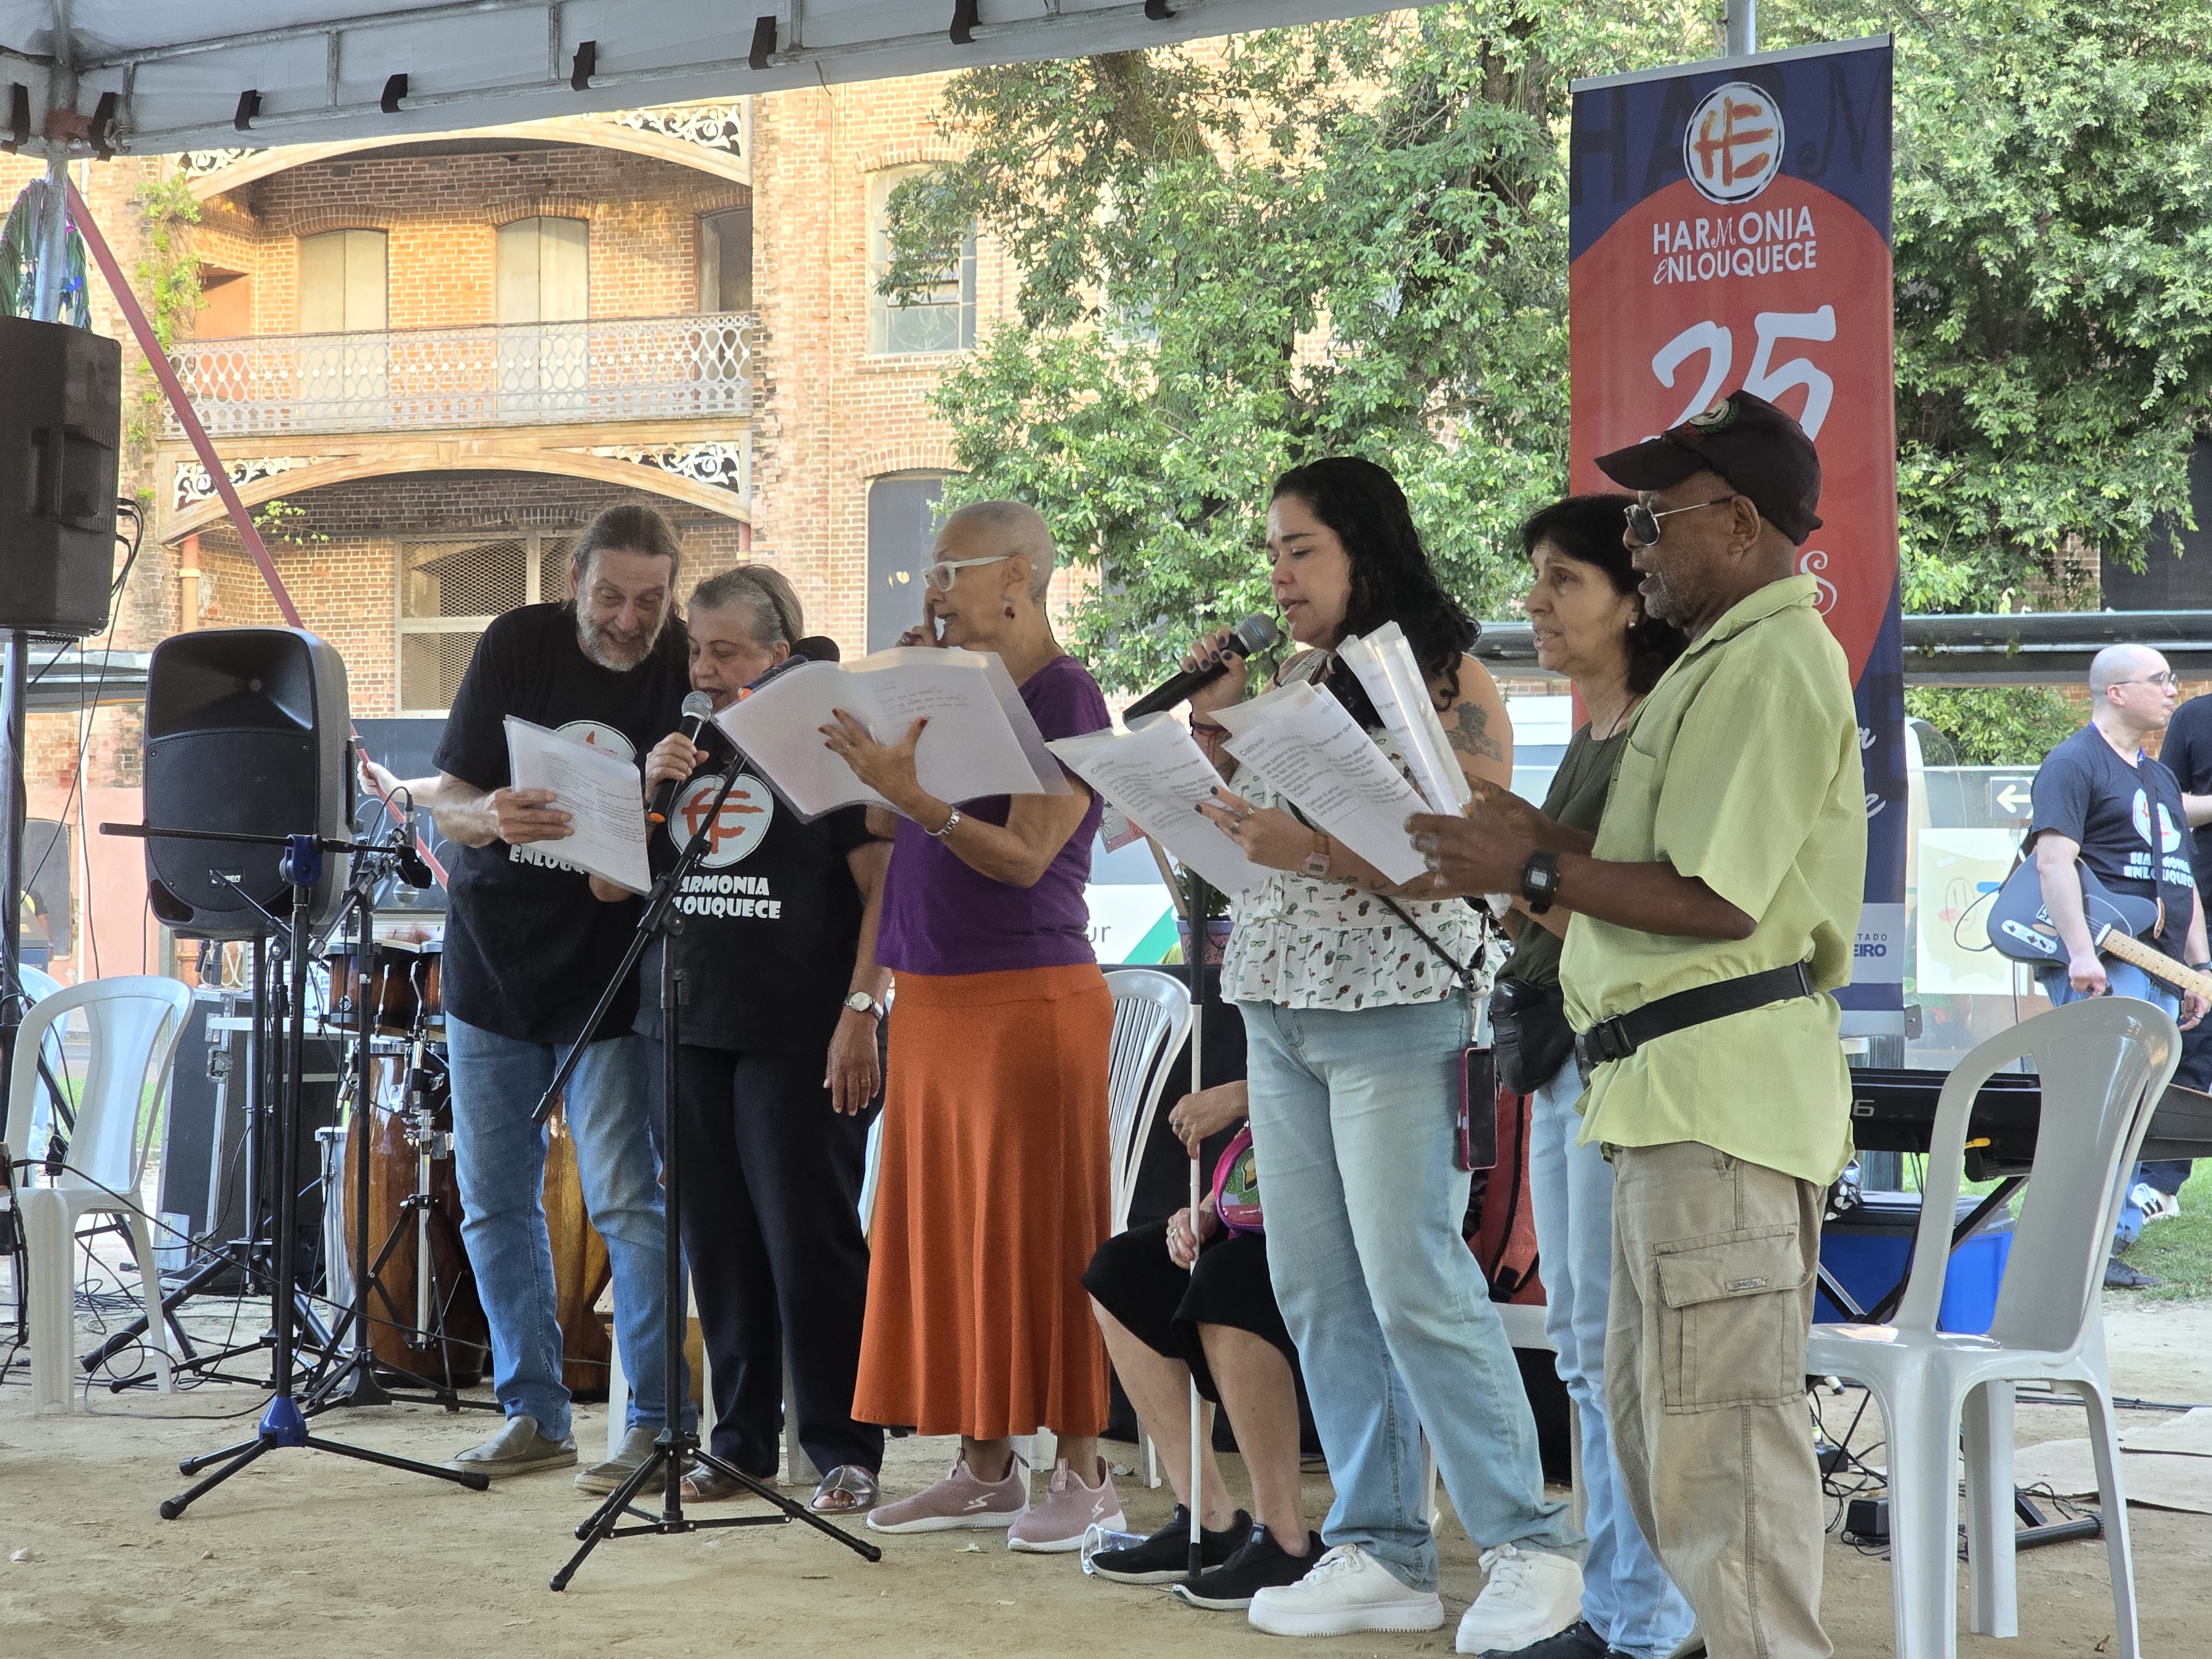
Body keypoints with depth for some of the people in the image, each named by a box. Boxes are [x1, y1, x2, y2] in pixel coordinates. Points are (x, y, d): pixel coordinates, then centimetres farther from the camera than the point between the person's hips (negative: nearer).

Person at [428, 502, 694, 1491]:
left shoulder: (688, 668, -7)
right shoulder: (517, 647, -5)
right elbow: (446, 806, -8)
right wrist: (492, 818, -30)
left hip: (611, 972, -3)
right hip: (493, 955, 3)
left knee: (626, 1201, -9)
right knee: (493, 1199, 8)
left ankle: (658, 1421, -1)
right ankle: (533, 1413, 19)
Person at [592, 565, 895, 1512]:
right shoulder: (681, 749, 16)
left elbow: (885, 888, -6)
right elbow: (607, 885, 13)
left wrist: (861, 1011, -14)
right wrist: (647, 791, -3)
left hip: (799, 1040, -6)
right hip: (687, 1032, 6)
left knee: (809, 1239, -5)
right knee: (718, 1242, 8)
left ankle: (845, 1451, 3)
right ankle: (742, 1442, 17)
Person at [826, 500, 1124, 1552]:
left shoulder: (1063, 696, -8)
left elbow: (1024, 855, -17)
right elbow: (891, 831, 13)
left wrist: (915, 796, -28)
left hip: (1029, 996, -8)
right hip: (932, 998, 8)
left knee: (1038, 1236, -5)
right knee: (945, 1231, 9)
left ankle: (1082, 1474, 1)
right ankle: (985, 1468, 16)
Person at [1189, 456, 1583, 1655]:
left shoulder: (1448, 678, -6)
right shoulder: (1291, 679, 15)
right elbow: (1229, 830, 19)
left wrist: (1311, 848, -25)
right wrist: (1209, 726, 6)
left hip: (1393, 1013, -7)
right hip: (1277, 1010, 8)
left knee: (1414, 1283, -10)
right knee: (1317, 1288, 6)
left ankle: (1530, 1549, -2)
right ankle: (1382, 1555, 12)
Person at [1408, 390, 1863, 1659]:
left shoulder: (1771, 662, -13)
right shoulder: (1735, 656, 21)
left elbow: (1714, 898, -21)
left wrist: (1535, 872, -12)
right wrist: (1543, 845, 12)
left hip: (1721, 1089, -11)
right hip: (1683, 1087, 11)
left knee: (1719, 1425, -8)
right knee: (1657, 1415, 17)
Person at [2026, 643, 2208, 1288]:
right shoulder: (2073, 763, -3)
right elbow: (2053, 858, -14)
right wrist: (2080, 951, -23)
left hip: (2160, 969, 9)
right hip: (2103, 967, -9)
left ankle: (2117, 1235, 8)